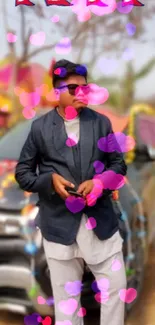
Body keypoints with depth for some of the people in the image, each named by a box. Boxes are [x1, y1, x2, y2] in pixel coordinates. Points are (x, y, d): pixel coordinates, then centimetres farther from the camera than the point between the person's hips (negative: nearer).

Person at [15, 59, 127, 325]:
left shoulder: (101, 122, 5)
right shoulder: (40, 127, 0)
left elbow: (119, 163, 8)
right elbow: (22, 173, 4)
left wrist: (99, 182, -12)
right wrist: (50, 180, -15)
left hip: (101, 220, 2)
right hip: (60, 224, -1)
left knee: (115, 287, 7)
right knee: (66, 296, 10)